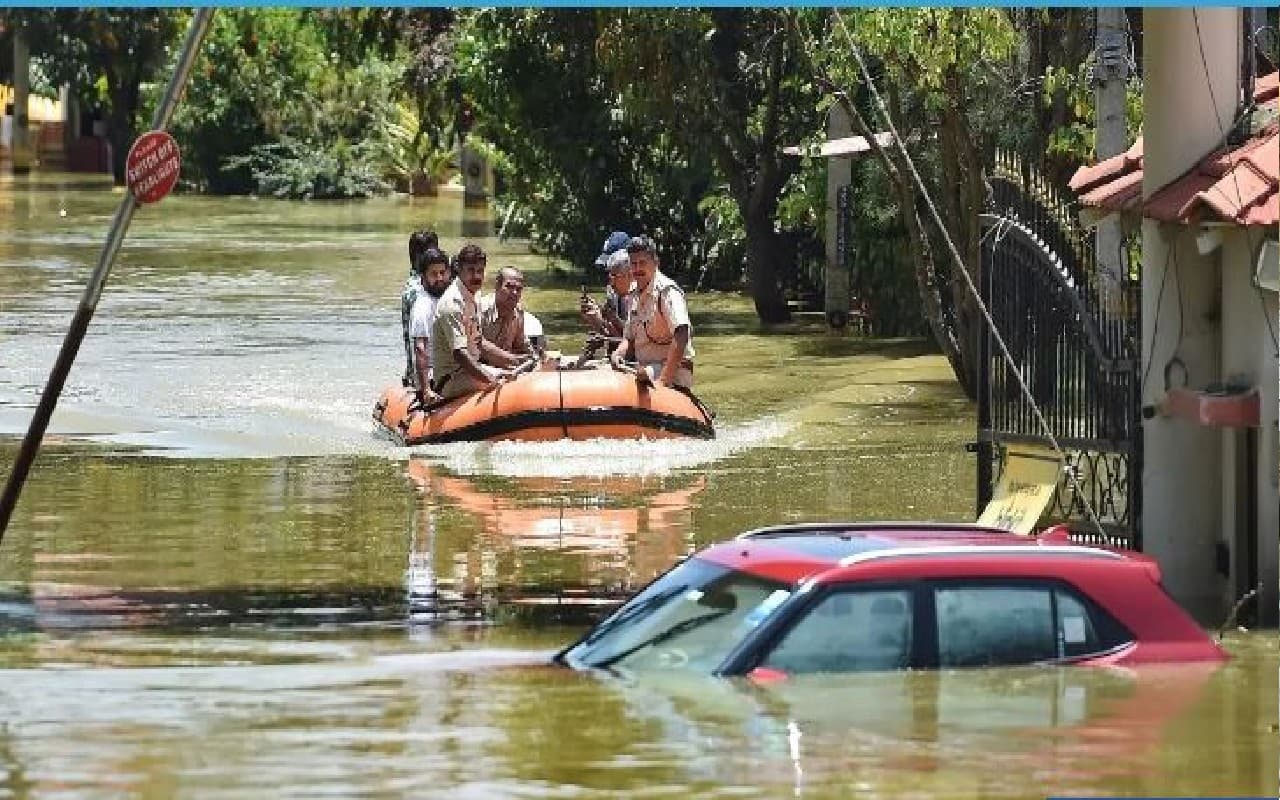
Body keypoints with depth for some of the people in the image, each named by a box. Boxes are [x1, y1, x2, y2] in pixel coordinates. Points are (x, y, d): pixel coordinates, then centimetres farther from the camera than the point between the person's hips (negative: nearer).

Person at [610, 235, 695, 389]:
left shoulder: (666, 291, -11)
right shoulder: (635, 296, 17)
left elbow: (681, 336, -23)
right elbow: (629, 338, 24)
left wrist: (664, 378, -27)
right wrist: (619, 353, -1)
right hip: (646, 372, 8)